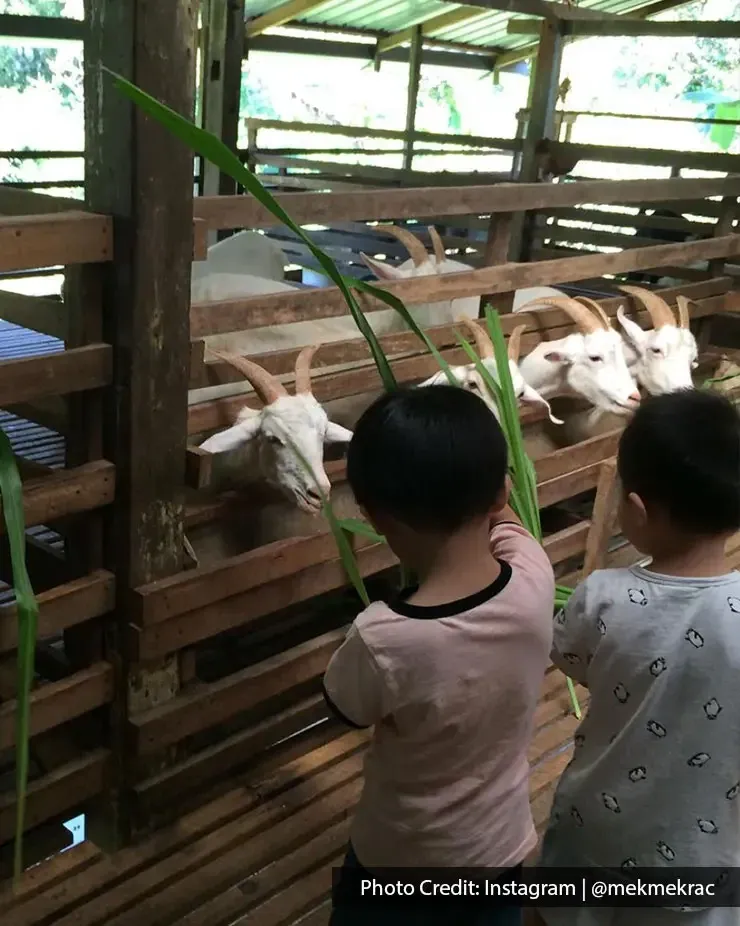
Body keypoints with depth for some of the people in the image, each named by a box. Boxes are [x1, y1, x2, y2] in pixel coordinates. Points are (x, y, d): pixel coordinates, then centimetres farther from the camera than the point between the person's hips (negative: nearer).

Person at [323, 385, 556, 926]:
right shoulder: (534, 578, -25)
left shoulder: (384, 640, -37)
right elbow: (505, 521, 1)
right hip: (505, 845, 4)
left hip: (405, 864, -4)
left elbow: (345, 711, -13)